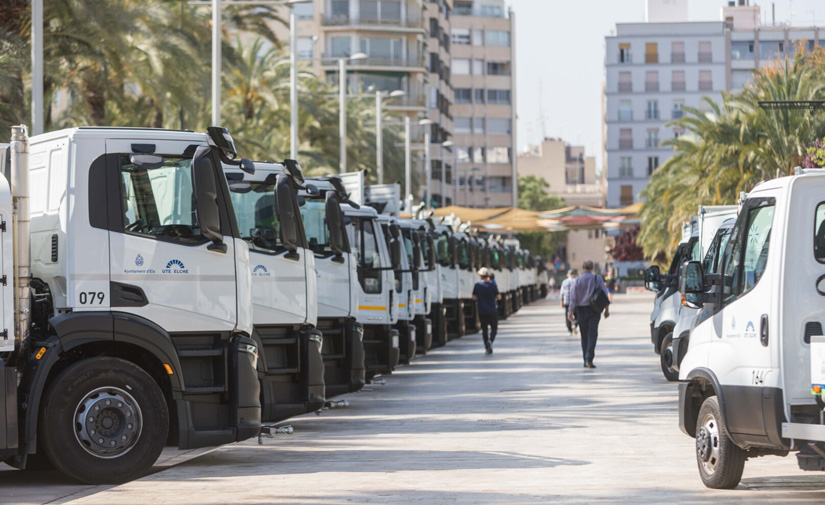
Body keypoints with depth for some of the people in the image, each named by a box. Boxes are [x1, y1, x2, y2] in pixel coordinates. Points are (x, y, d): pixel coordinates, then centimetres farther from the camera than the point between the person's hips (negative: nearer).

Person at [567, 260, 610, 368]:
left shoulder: (578, 281, -1)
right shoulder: (598, 279, -2)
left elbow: (573, 297, -5)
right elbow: (605, 294, -2)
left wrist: (570, 312, -6)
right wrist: (607, 309, 5)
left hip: (581, 310, 1)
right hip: (594, 310, -1)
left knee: (584, 336, 11)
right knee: (592, 335, -3)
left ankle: (586, 361, 14)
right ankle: (589, 359, -17)